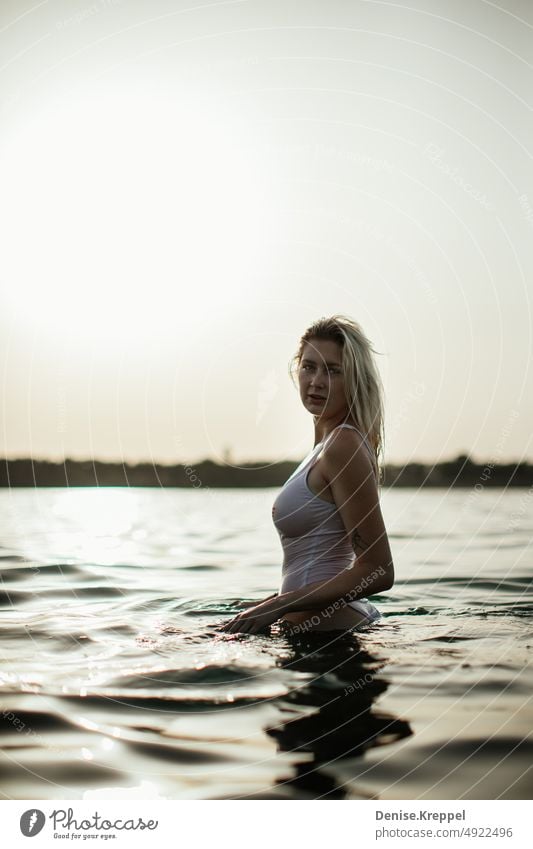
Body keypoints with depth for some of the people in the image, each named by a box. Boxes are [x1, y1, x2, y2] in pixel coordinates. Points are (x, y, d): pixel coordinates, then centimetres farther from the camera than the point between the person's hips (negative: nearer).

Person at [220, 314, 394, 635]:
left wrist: (279, 605, -17)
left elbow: (378, 572, -19)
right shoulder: (332, 442, 14)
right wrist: (271, 605, 17)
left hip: (328, 625, -9)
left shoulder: (343, 446, -16)